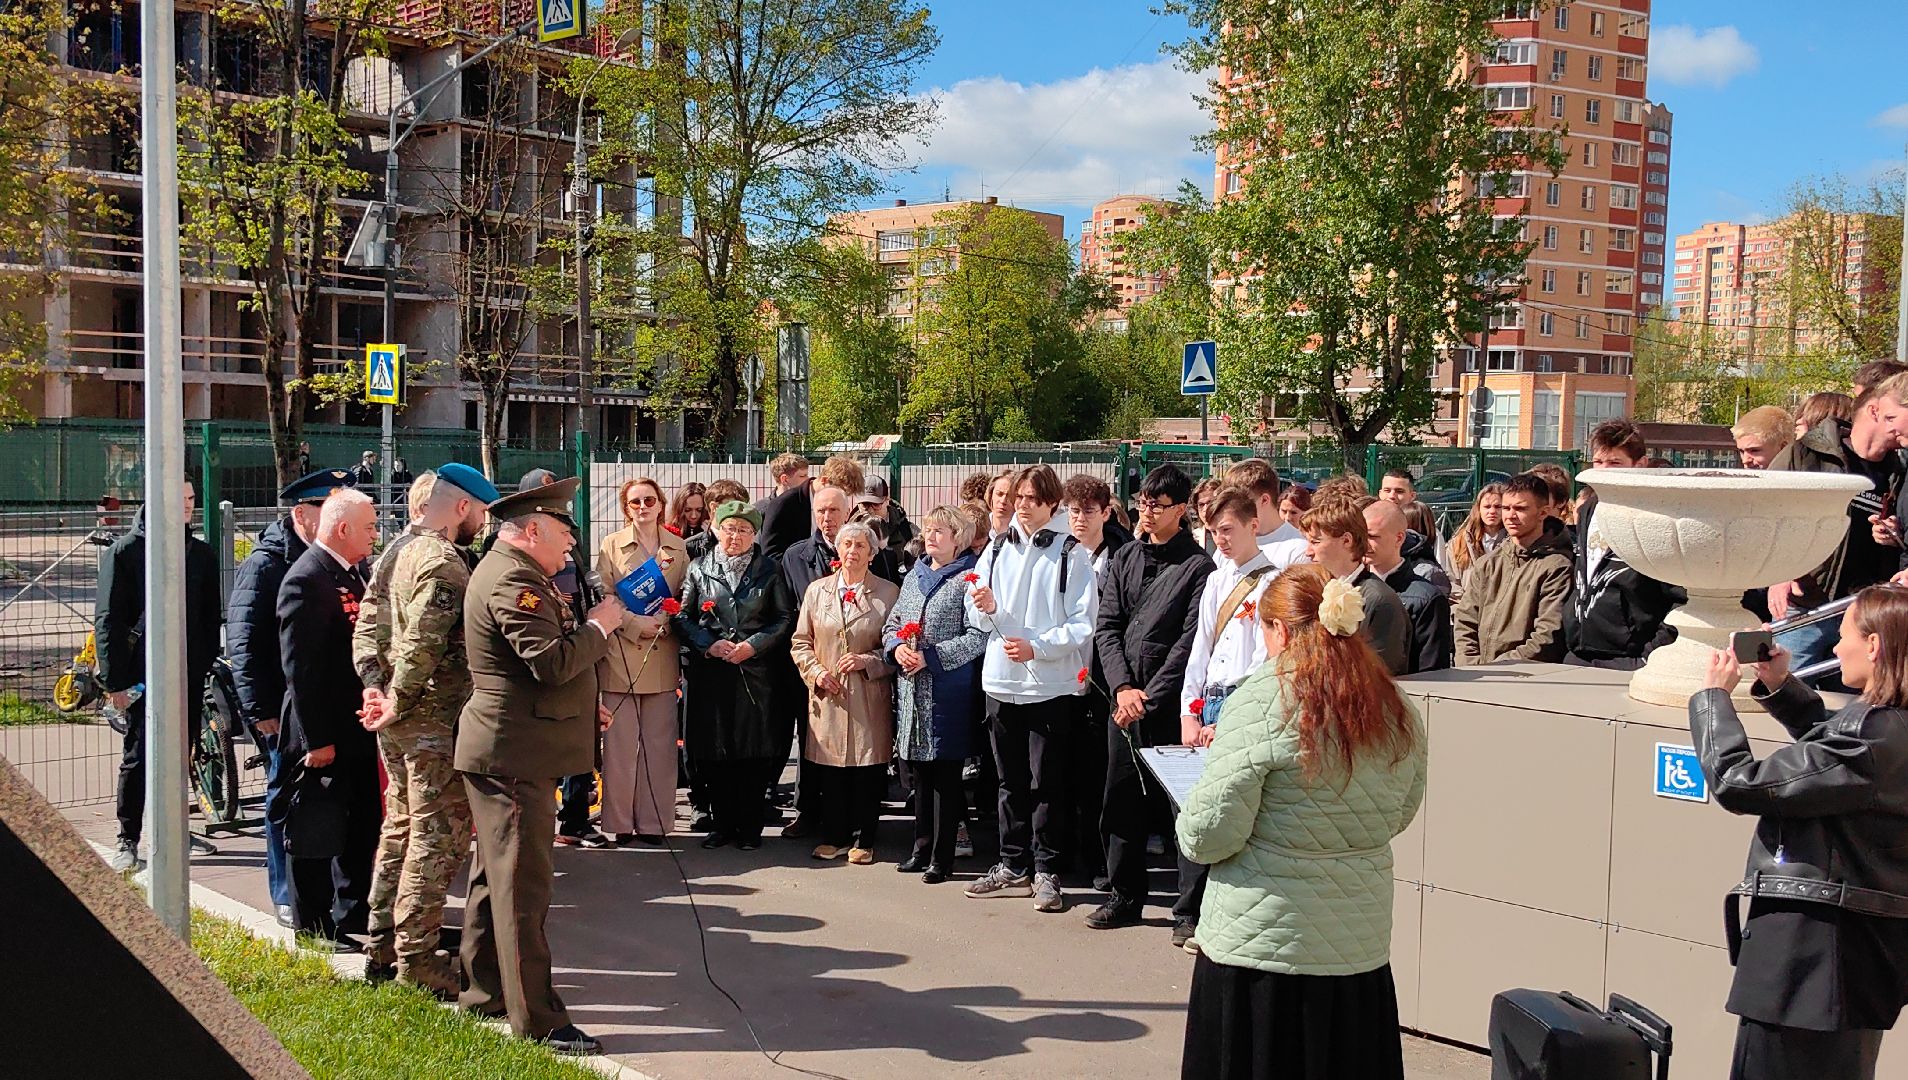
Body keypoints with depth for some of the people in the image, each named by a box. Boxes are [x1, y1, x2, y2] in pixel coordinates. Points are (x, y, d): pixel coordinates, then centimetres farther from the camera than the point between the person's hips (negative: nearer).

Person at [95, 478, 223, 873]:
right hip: (144, 674, -5)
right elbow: (108, 620, -7)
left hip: (190, 673, 5)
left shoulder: (201, 553, 11)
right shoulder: (126, 551, -5)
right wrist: (116, 680, -12)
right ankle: (128, 841, 9)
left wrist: (209, 663, 8)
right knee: (138, 757, -1)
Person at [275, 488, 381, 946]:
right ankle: (314, 934, 13)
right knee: (316, 839, 2)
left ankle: (351, 922, 30)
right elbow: (300, 668, -21)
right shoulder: (305, 579, -17)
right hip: (324, 736, -10)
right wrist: (315, 739, -22)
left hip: (357, 728, 10)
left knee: (362, 831, 17)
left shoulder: (351, 574, 12)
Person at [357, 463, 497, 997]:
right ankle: (415, 957, 0)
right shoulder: (445, 563, -17)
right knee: (438, 836, -4)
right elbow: (423, 643, -24)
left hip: (401, 721, 10)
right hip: (435, 718, -10)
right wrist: (399, 703, -15)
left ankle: (382, 942, 27)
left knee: (402, 826, 18)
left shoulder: (405, 553, 14)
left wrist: (377, 686, 13)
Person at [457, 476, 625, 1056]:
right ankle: (536, 1018, -1)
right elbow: (554, 663, -28)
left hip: (505, 750, 11)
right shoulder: (512, 582, -19)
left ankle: (485, 990, 30)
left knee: (495, 874, 18)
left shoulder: (511, 573, 16)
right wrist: (599, 624, -14)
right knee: (523, 883, -6)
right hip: (514, 753, -11)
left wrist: (584, 706, 20)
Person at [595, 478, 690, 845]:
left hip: (662, 654, 2)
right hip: (621, 653, -2)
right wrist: (636, 622, -13)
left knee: (659, 742, 3)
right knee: (620, 742, -1)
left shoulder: (677, 547, 10)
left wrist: (667, 619, -7)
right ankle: (620, 821, 8)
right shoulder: (612, 545, 4)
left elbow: (684, 597, 11)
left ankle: (653, 821, 11)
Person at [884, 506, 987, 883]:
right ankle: (922, 848, 22)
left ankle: (942, 857, 7)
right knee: (920, 773, 12)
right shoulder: (913, 576, 15)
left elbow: (977, 636, -13)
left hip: (949, 693, -6)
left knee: (946, 775, 0)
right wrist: (896, 647, -3)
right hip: (912, 692, 6)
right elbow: (892, 623, 19)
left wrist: (931, 657, -18)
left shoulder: (968, 578, -7)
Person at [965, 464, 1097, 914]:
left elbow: (1084, 625, -10)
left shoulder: (1070, 552, -5)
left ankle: (1045, 872, 11)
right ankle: (1013, 866, 23)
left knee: (1047, 783, 2)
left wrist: (1036, 647, -20)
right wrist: (985, 608, -12)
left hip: (1051, 685, -4)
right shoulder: (999, 547, 9)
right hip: (1002, 682, 5)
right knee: (1010, 780, 13)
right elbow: (979, 619, 10)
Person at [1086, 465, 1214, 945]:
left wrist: (1150, 697, -12)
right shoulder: (1124, 559, 12)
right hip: (1123, 698, 5)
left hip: (1170, 703, -5)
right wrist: (1122, 687, -6)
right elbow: (1107, 627, 8)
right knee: (1122, 800, 11)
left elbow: (1190, 640, -10)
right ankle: (1124, 896, 24)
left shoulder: (1197, 565, -5)